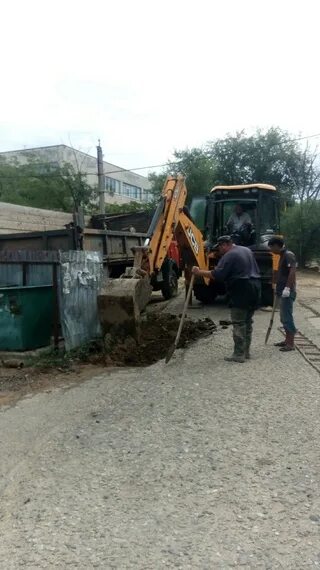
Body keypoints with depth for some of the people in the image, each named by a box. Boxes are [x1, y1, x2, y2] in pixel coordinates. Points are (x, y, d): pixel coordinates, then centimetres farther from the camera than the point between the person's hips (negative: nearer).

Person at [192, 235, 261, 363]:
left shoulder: (229, 256, -10)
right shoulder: (247, 250, 18)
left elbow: (217, 275, -17)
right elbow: (256, 270, 24)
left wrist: (199, 272, -10)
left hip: (241, 290, -9)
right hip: (255, 287, 9)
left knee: (239, 323, -4)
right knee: (248, 322, 14)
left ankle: (239, 354, -3)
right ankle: (246, 351, 20)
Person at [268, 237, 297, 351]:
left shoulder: (289, 255, -13)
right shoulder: (283, 256, 17)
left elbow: (292, 271, -23)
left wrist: (287, 288, -29)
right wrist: (278, 287, 28)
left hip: (287, 292, -10)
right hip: (283, 292, 10)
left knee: (287, 317, -7)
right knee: (284, 317, 15)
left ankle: (291, 344, -2)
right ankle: (287, 340, 24)